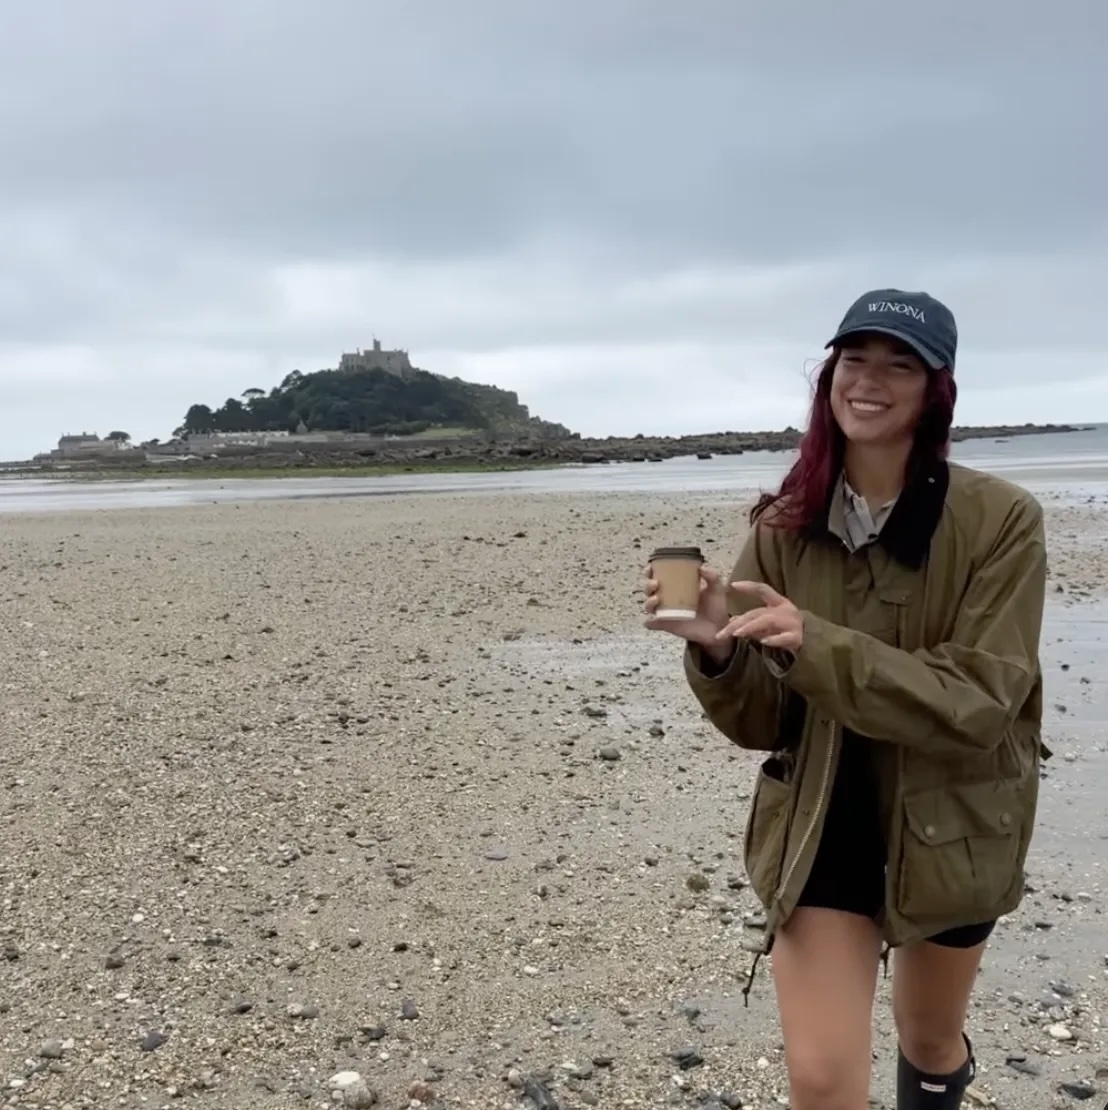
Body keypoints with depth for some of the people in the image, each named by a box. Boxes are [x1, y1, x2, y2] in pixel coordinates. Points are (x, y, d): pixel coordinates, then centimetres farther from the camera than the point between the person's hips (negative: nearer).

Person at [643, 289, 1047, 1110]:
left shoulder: (1001, 520, -16)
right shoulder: (785, 527, -8)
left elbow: (977, 707, -23)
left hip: (950, 829, 0)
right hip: (820, 829, 1)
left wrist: (816, 646, -34)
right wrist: (718, 649, -27)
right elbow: (761, 725, -5)